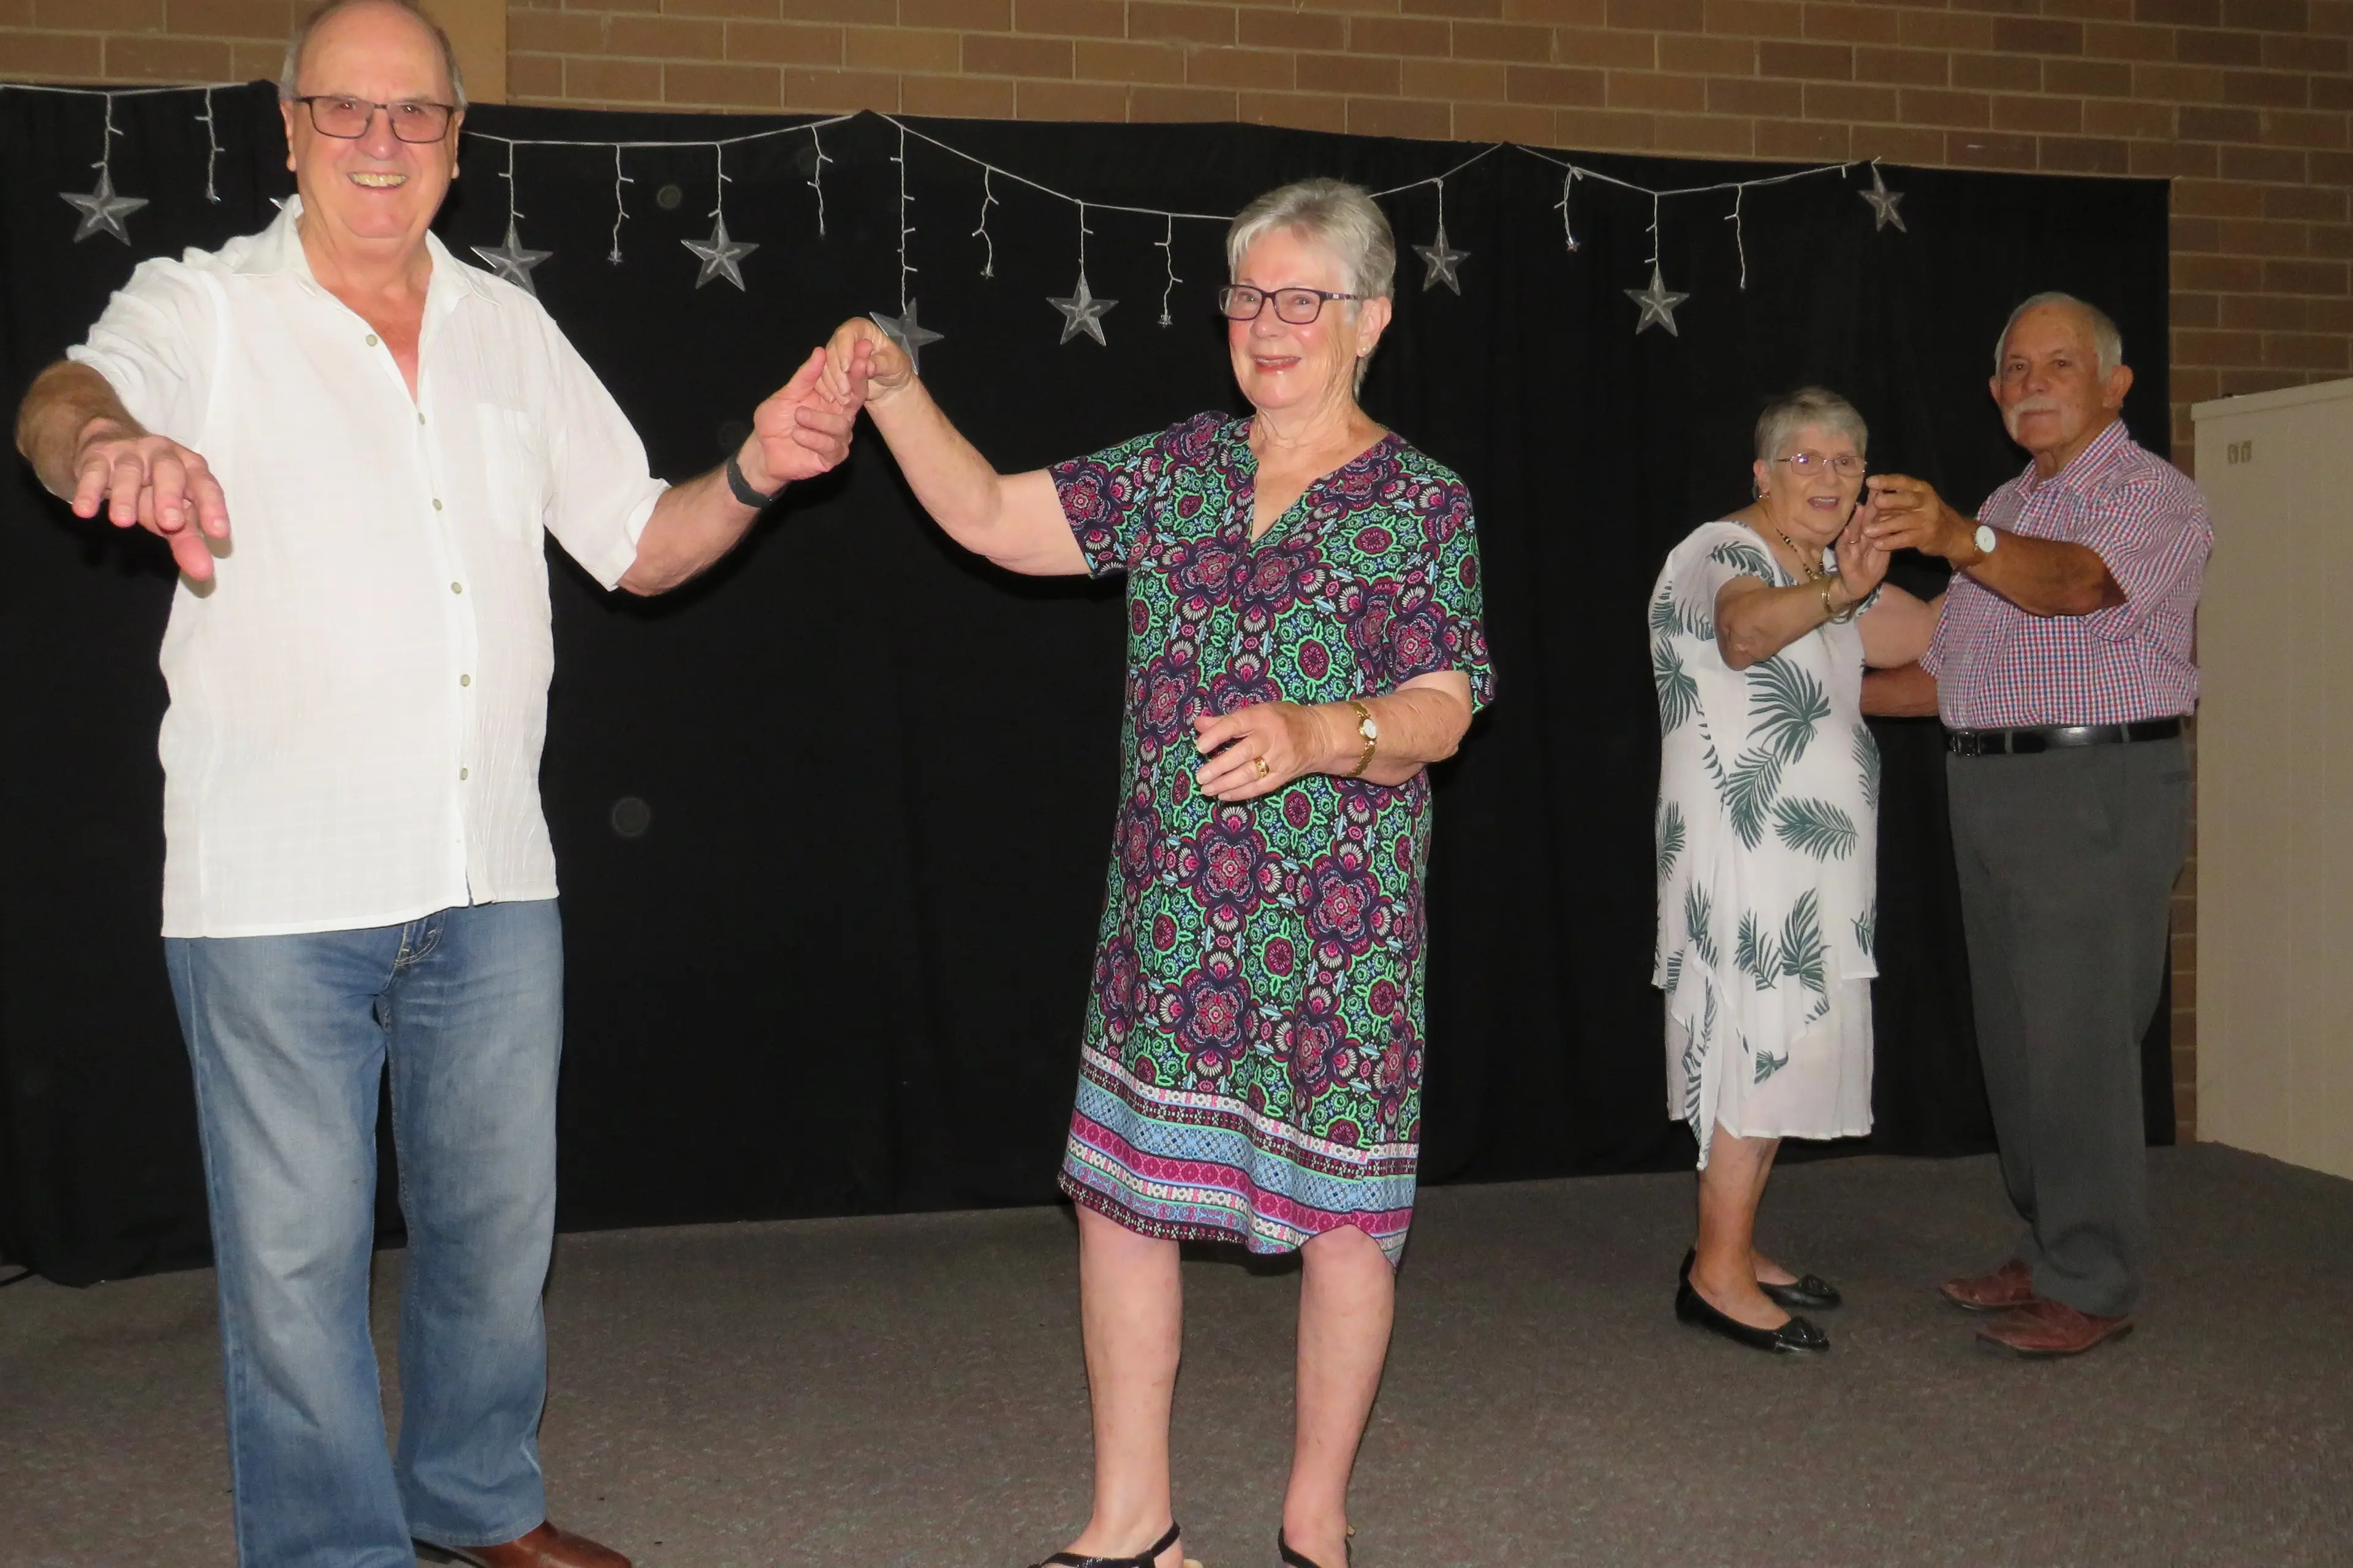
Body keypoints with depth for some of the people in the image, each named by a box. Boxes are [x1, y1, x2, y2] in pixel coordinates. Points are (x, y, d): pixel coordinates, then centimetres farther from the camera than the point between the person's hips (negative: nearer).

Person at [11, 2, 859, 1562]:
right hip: (277, 891, -4)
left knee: (498, 1222, 16)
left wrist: (754, 474, -6)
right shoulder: (204, 310, -1)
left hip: (494, 878, 4)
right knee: (297, 1254, 3)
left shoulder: (510, 328, 11)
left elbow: (641, 545, 14)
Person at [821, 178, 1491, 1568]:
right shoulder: (1179, 467, 10)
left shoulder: (1421, 503, -2)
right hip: (1168, 916, 4)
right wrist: (898, 395, -2)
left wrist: (1322, 732, -28)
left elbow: (1443, 714, -9)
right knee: (1119, 1189, 6)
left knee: (1341, 1210, 5)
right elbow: (991, 517, 9)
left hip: (1338, 922, -4)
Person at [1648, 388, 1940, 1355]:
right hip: (1744, 851, -9)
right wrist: (1838, 595, -53)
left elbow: (1932, 636, 18)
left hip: (1809, 859, 10)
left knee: (1783, 1049, 12)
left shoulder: (1821, 572, 17)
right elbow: (1746, 629, -37)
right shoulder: (1719, 553, -12)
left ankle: (1731, 1250, 21)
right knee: (1765, 1046, -10)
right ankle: (1718, 1275, -3)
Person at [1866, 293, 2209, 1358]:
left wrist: (1962, 542, -46)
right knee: (2015, 1033, 13)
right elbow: (1947, 670, 24)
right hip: (1989, 790, 8)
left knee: (2078, 1038, -8)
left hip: (2100, 788, -8)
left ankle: (2091, 1286, 1)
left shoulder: (2152, 494, -6)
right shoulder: (2006, 512, 20)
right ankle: (2047, 1252, 25)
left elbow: (2081, 581, -29)